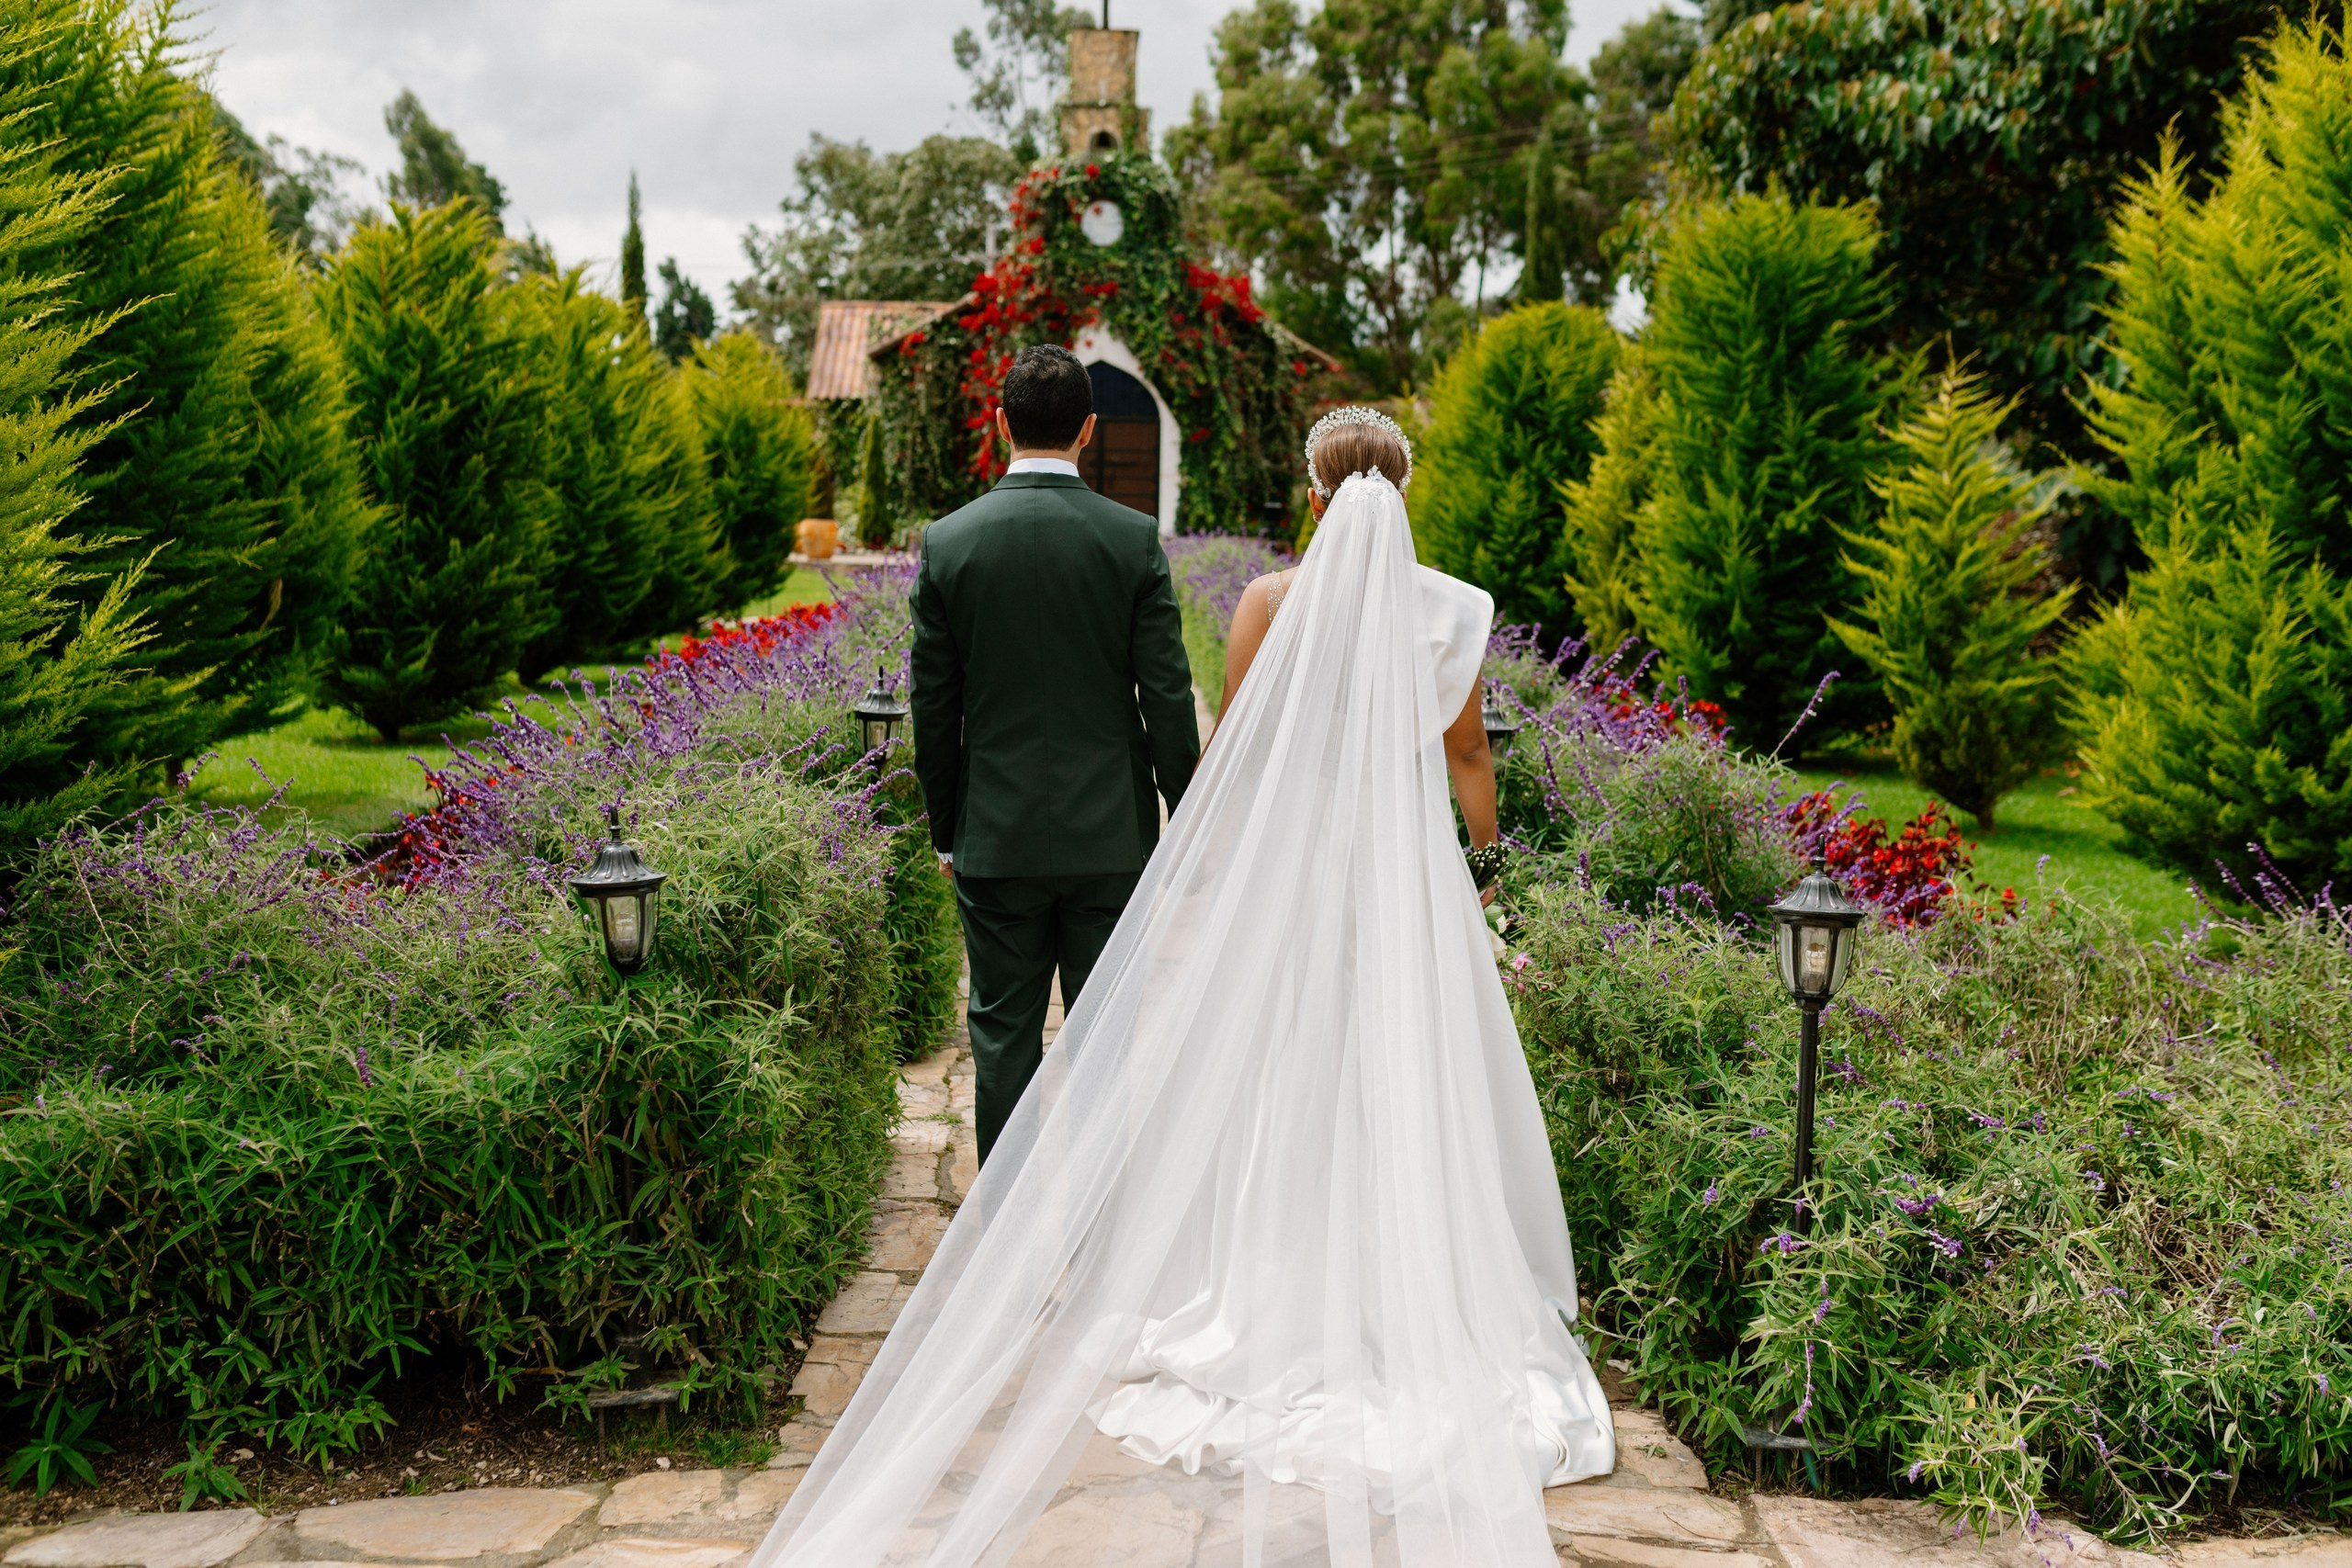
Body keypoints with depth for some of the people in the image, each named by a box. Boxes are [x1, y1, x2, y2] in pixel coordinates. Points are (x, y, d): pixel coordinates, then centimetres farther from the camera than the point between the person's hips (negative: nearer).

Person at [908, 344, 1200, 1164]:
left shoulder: (948, 542, -4)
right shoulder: (1135, 539, -6)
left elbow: (933, 706, 0)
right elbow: (1166, 695, -6)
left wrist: (945, 832, 11)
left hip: (997, 836, 0)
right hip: (1111, 833, 0)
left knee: (1004, 1031, 10)